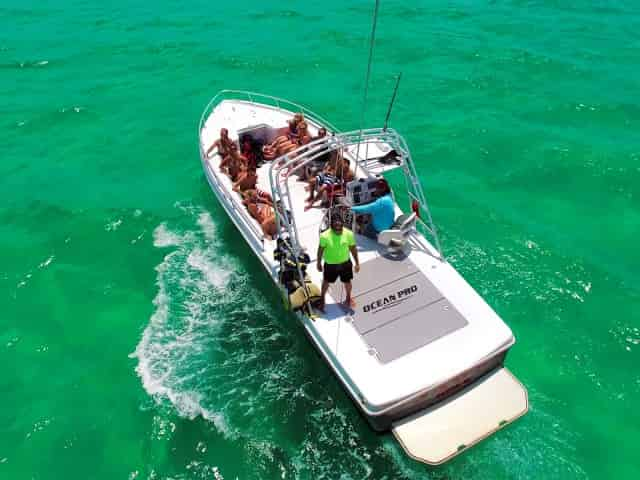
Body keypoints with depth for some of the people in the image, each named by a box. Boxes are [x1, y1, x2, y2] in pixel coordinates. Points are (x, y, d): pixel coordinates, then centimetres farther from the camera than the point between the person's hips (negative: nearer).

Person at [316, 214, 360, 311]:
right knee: (326, 282, 21)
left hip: (345, 263, 2)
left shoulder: (349, 234, -19)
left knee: (347, 282, 21)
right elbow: (321, 249, -8)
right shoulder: (325, 236, -24)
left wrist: (357, 263, 2)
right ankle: (322, 299, 48)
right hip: (330, 264, -1)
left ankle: (348, 298, 51)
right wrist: (319, 263, 2)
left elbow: (353, 249, -5)